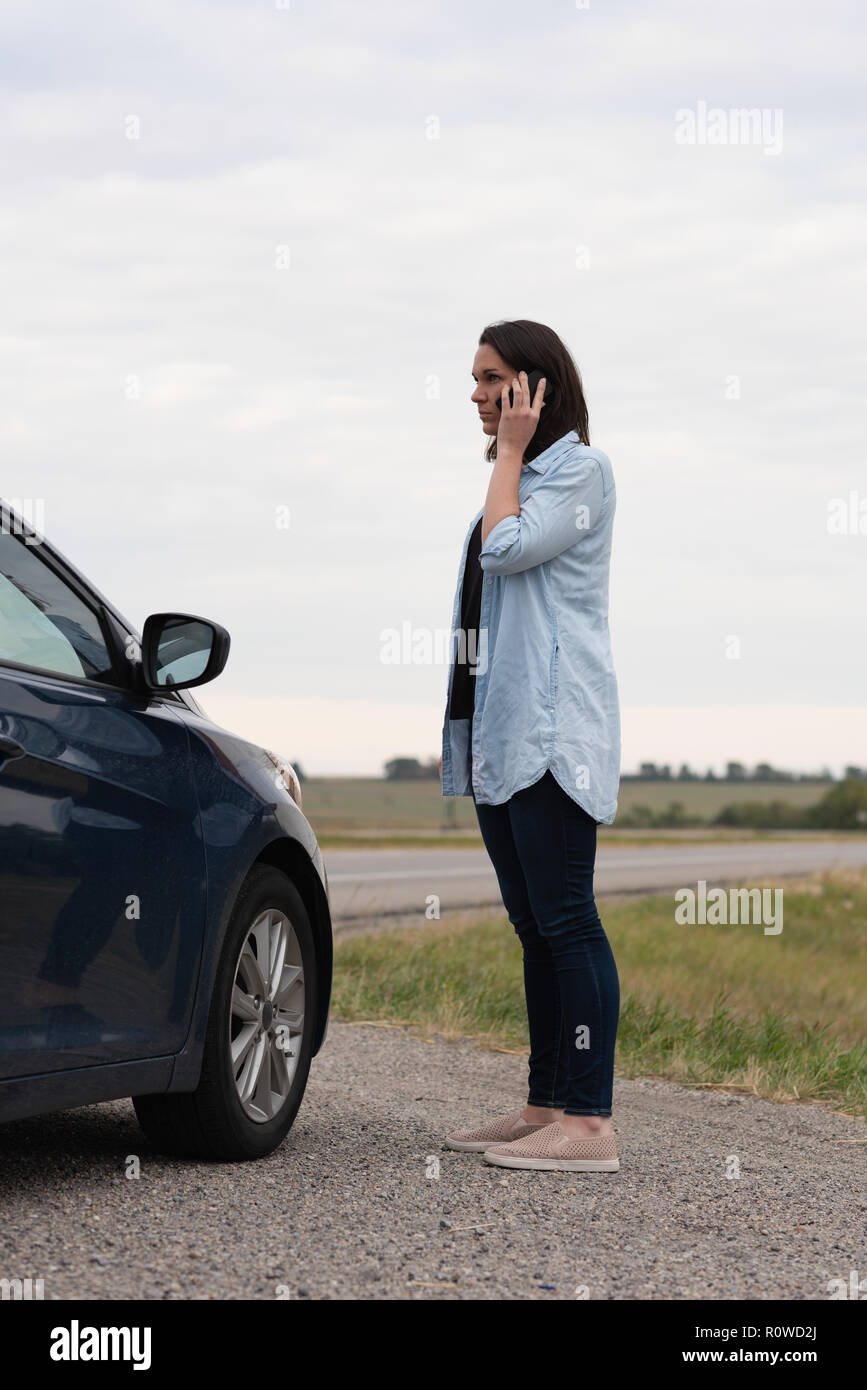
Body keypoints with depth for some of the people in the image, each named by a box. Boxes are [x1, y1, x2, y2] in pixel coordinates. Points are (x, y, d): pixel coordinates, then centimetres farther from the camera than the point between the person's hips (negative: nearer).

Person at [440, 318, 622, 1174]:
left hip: (551, 732, -9)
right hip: (498, 734, 9)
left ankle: (588, 1123, -12)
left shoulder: (580, 469, -5)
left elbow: (507, 549, -20)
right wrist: (461, 724, 20)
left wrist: (509, 452, -7)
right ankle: (544, 1106, 13)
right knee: (532, 925, 9)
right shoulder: (518, 480, 22)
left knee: (564, 919, -11)